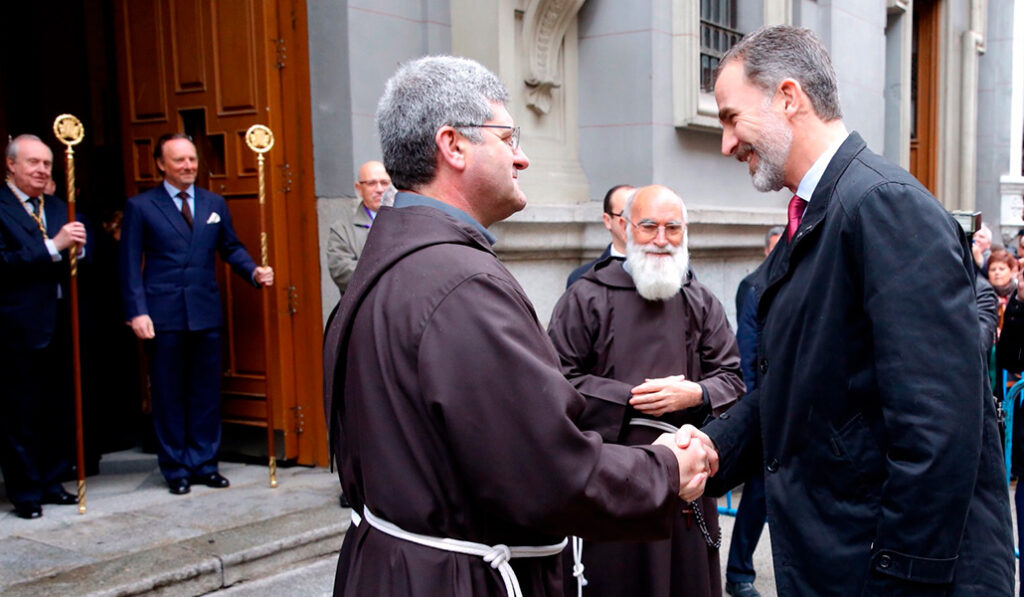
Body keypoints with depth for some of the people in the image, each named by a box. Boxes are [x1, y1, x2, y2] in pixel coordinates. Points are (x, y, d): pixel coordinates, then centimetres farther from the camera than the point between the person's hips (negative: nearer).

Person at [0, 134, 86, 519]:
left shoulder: (58, 208, 13)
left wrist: (77, 248, -9)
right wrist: (54, 246, -23)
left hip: (60, 325, 7)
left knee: (59, 410, 13)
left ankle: (50, 482, 26)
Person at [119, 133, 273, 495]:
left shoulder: (215, 204, 10)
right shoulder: (140, 207, 1)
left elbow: (231, 248, 15)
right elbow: (130, 265, -3)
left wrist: (254, 272, -4)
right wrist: (137, 311, -11)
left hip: (206, 313, 3)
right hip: (163, 316, -3)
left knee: (206, 393, 8)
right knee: (169, 395, 6)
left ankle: (204, 464, 19)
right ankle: (175, 469, 16)